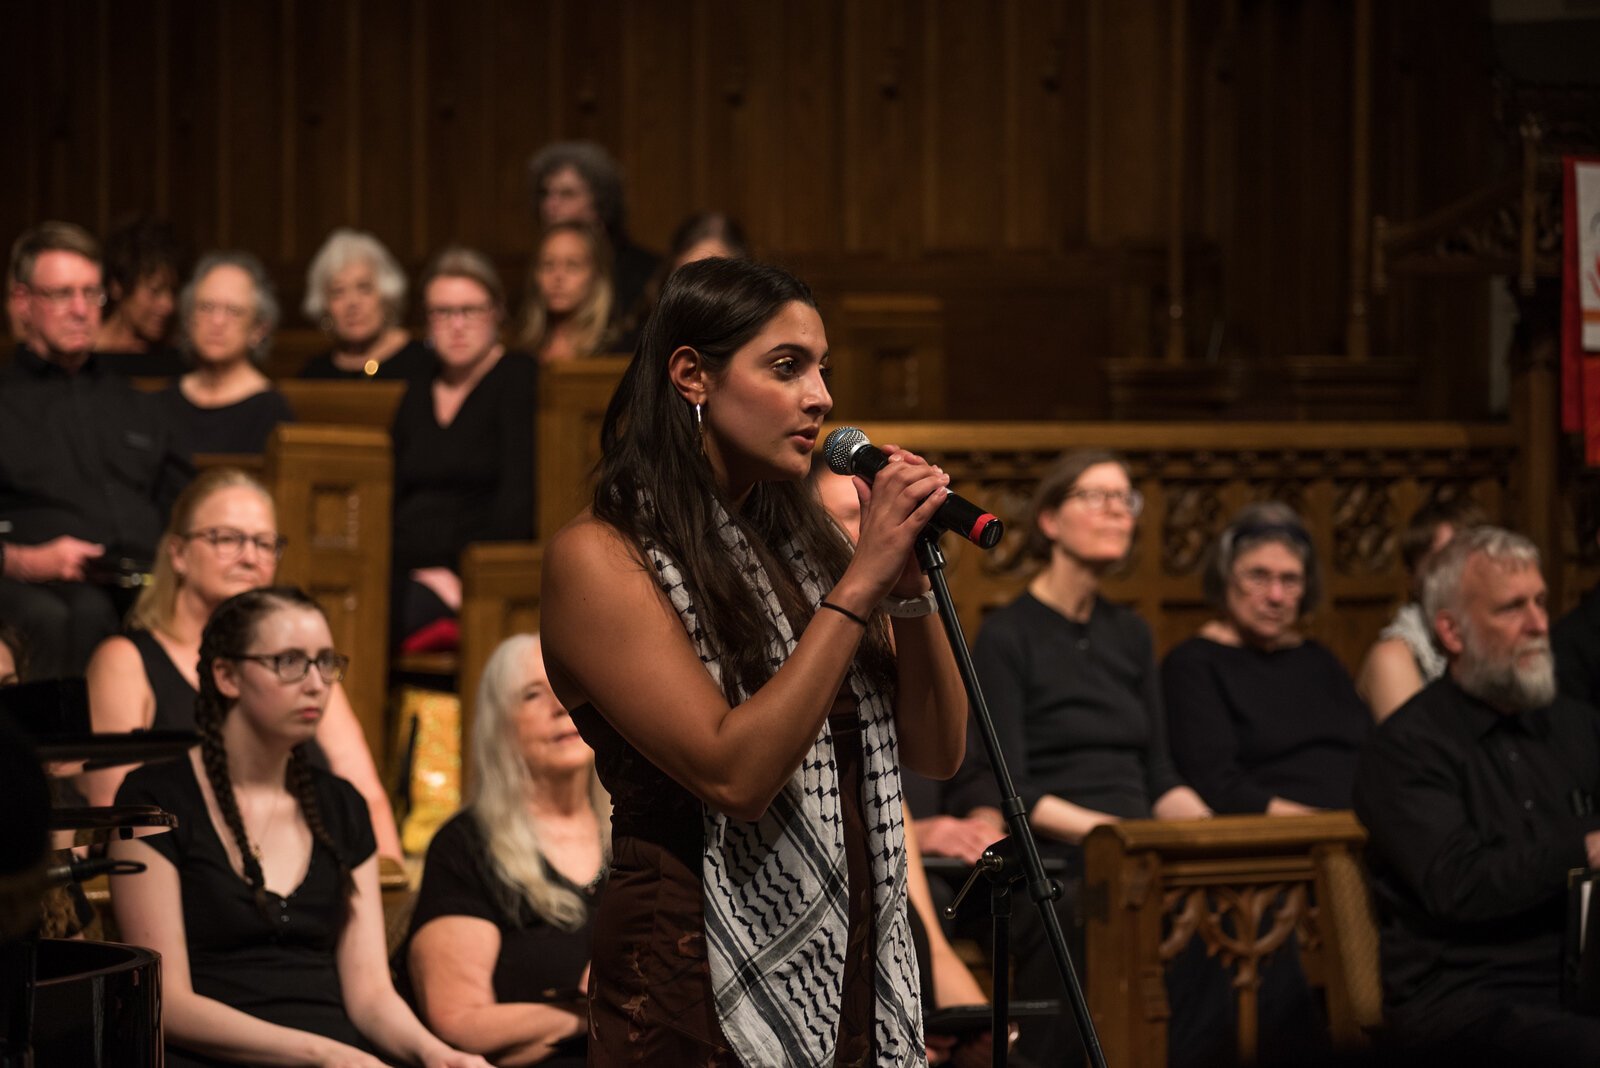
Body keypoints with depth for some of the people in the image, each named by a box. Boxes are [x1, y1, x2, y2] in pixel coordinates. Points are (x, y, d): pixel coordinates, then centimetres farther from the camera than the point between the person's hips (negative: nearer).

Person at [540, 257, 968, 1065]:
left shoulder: (794, 545, 10)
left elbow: (937, 752, 8)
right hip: (704, 992, -7)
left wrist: (910, 586, -6)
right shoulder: (599, 557, -11)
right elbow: (733, 774, -21)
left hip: (858, 981, 7)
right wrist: (859, 584, -18)